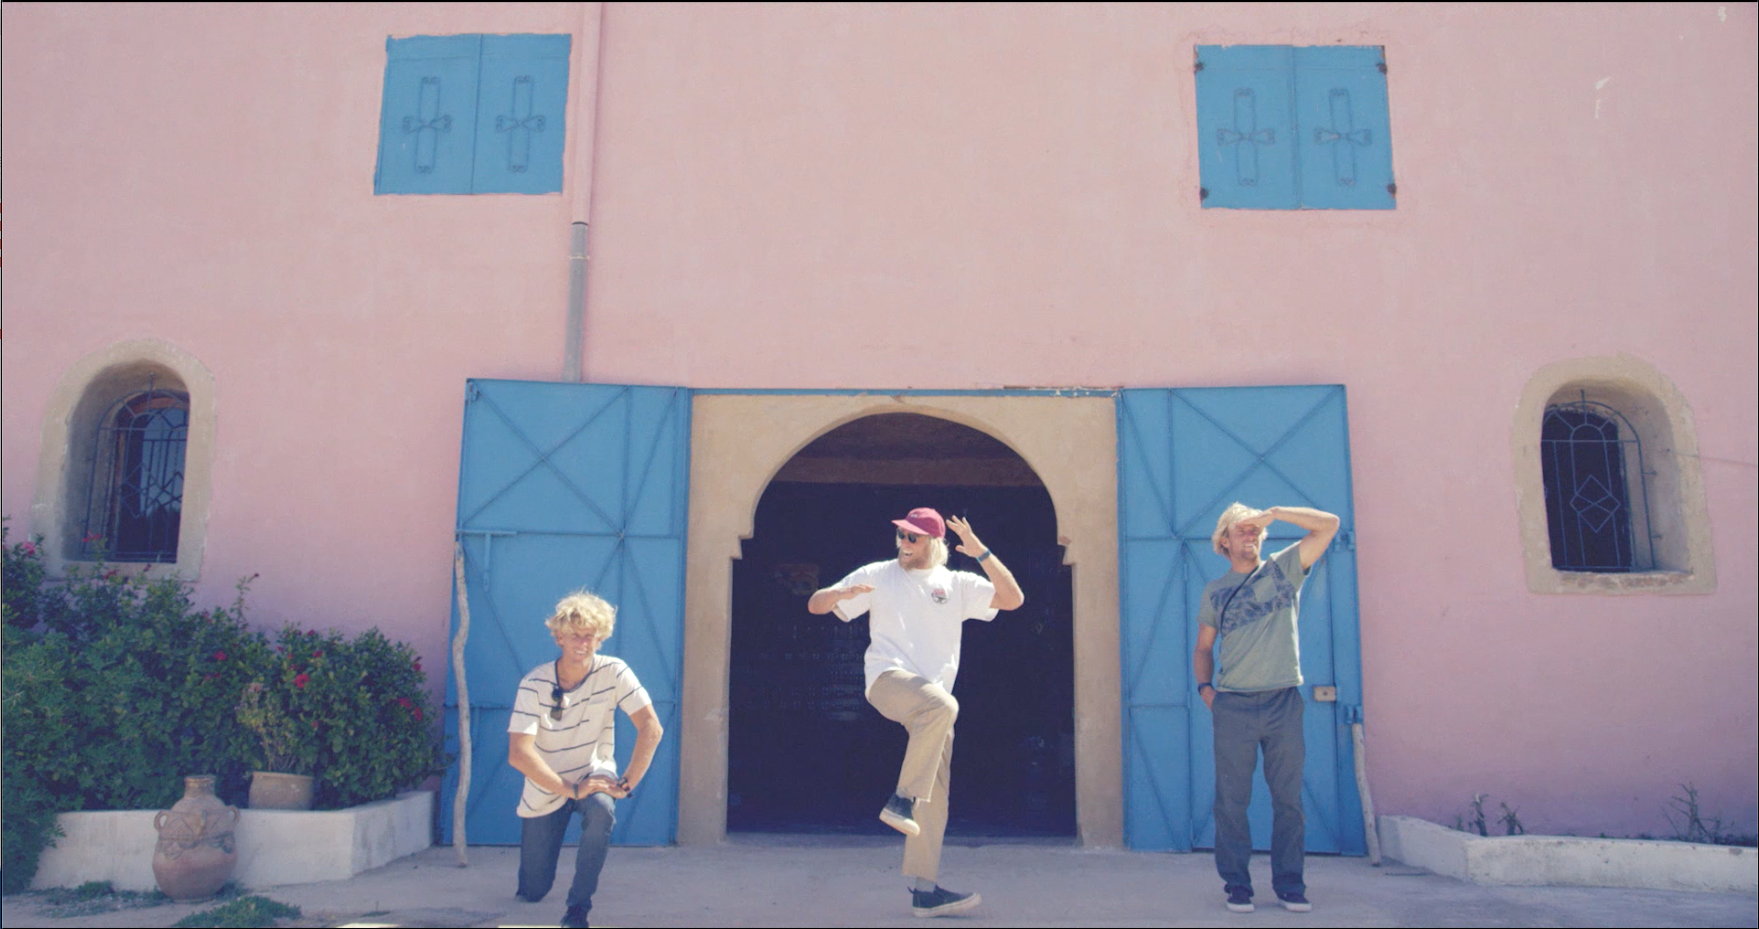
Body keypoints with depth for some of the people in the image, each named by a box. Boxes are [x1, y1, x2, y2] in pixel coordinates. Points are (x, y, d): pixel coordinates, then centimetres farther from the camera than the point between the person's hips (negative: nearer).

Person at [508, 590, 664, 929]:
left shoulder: (614, 673, -16)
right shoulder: (534, 684, -18)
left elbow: (651, 728, -19)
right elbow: (518, 753, -25)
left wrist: (626, 783, -26)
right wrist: (571, 790, -30)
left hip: (594, 774, 0)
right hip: (546, 787, 0)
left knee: (602, 810, -36)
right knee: (532, 892, 6)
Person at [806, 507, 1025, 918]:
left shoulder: (958, 584, 15)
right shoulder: (877, 575, 14)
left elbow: (1013, 599, 3)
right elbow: (815, 604, 12)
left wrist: (981, 552, -5)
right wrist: (841, 594, -12)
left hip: (934, 700, 3)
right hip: (888, 679, -3)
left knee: (935, 796, -2)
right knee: (942, 704, -35)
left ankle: (924, 889, 4)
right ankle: (901, 799, -26)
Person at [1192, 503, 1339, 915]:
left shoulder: (1283, 569, 8)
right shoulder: (1215, 592, 11)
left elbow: (1329, 524, 2)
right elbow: (1203, 648, 16)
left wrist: (1272, 513, -5)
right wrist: (1205, 686, -1)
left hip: (1283, 702, 0)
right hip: (1233, 706, 0)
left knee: (1289, 800, 4)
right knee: (1231, 801, 0)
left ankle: (1290, 885, 13)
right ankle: (1237, 885, 9)